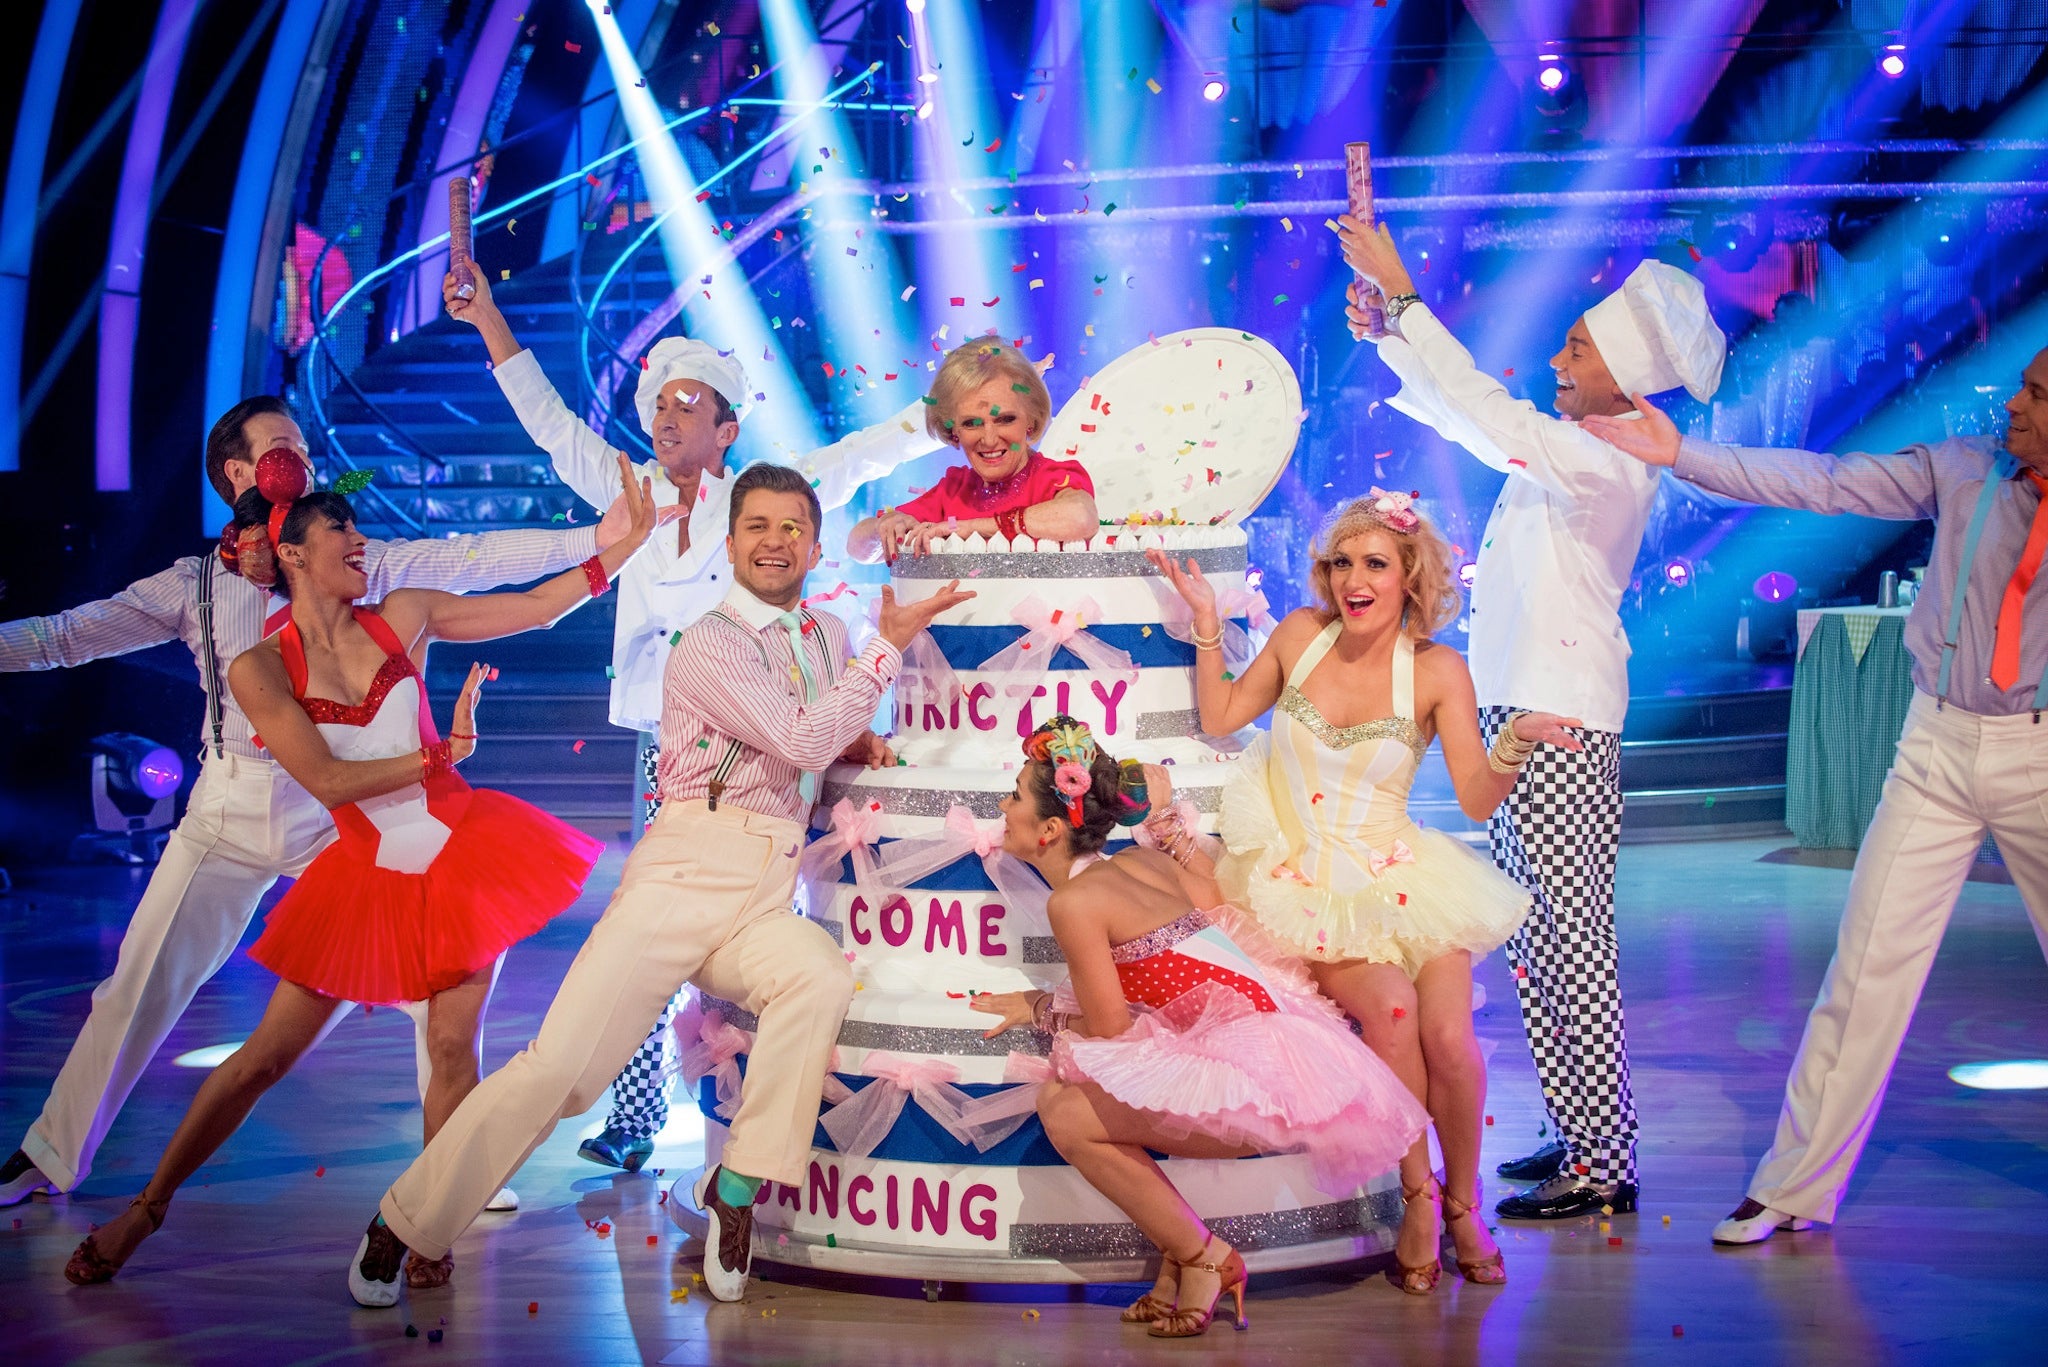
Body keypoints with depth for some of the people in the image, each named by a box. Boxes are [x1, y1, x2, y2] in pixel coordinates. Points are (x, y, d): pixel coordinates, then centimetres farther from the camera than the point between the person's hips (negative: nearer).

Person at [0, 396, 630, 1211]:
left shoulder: (363, 566, 4)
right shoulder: (196, 586, 5)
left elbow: (472, 560, -5)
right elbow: (67, 635, 6)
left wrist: (595, 539, -13)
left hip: (343, 807, 0)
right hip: (232, 804, 0)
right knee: (143, 984, 4)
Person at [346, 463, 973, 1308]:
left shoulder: (830, 637, 18)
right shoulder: (707, 645, -2)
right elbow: (802, 739, -13)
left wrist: (857, 740, 13)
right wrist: (890, 648, -7)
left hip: (766, 899, 5)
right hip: (687, 875, -5)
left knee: (821, 977, -31)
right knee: (562, 1065, -15)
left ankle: (737, 1186, -17)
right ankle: (403, 1224, 4)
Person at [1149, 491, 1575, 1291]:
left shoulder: (1437, 672, -4)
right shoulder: (1301, 634, 1)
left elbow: (1477, 801, -8)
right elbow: (1219, 718, 10)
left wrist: (1517, 741, -25)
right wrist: (1207, 624, 3)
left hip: (1392, 873, 0)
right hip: (1300, 878, 0)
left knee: (1449, 1037, -19)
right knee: (1388, 1006, -26)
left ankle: (1463, 1206, 8)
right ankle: (1416, 1198, -6)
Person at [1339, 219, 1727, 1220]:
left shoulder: (1605, 463, -16)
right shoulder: (1573, 447, 11)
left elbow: (1484, 415, -24)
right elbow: (1470, 413, 23)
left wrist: (1402, 299, -19)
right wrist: (1391, 331, 11)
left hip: (1558, 724, -10)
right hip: (1523, 709, 10)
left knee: (1570, 942, -6)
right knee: (1539, 936, 14)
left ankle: (1604, 1167, -1)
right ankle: (1580, 1136, 22)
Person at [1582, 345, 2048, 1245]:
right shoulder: (1963, 471, 0)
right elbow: (1821, 484, -5)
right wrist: (1680, 454, -9)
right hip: (1939, 743, 2)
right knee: (1870, 960, 2)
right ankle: (1796, 1188, 10)